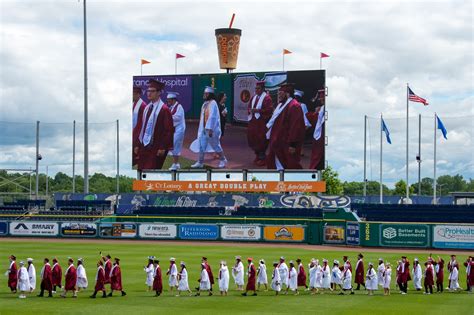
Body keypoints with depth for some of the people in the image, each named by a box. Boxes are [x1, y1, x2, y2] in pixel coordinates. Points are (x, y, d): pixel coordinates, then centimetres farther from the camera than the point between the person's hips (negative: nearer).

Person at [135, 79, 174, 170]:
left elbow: (168, 131, -13)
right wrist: (137, 145, 11)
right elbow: (140, 127, 16)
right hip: (143, 147, 7)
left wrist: (163, 148, -16)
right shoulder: (146, 108, 12)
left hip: (156, 149, -7)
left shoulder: (164, 109, -11)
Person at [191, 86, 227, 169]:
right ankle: (200, 162, 9)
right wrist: (201, 129, 16)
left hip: (211, 130, -8)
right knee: (201, 145, 5)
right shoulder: (205, 104, 11)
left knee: (215, 145, 4)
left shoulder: (213, 104, -15)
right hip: (204, 129, 8)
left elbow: (212, 117, -21)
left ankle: (223, 160, 20)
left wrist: (210, 129, -25)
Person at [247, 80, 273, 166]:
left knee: (261, 141, -6)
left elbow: (269, 109, -17)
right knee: (252, 139, 9)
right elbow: (249, 106, 22)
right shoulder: (254, 97, 15)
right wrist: (250, 110, -2)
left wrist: (258, 110, -21)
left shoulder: (267, 98, -9)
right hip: (253, 121, 8)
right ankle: (258, 156, 23)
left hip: (262, 122, -8)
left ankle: (262, 158, 4)